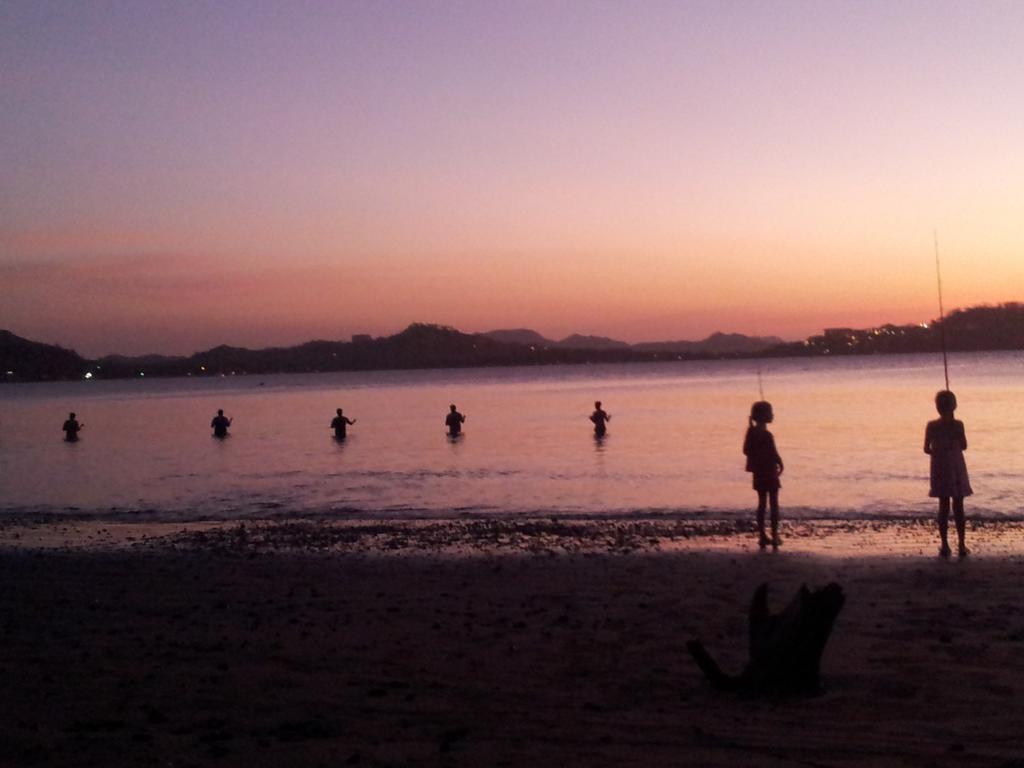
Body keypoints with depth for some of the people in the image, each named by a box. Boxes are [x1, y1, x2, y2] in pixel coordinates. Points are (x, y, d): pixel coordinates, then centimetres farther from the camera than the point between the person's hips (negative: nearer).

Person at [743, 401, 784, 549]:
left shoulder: (751, 432, 2)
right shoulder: (766, 435, -21)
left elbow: (746, 451, 9)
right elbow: (774, 454, -18)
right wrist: (780, 465, 0)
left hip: (758, 472, 7)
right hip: (769, 472, -7)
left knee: (762, 503, 13)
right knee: (773, 504, 2)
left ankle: (762, 536, 14)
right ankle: (775, 537, 4)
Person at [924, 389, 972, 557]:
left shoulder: (931, 426, -7)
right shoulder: (958, 424, -10)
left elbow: (926, 449, -2)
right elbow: (964, 446, 1)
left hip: (939, 469, 1)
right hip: (957, 468, -1)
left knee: (943, 507, 7)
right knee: (958, 507, 9)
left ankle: (945, 545, 6)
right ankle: (961, 545, 11)